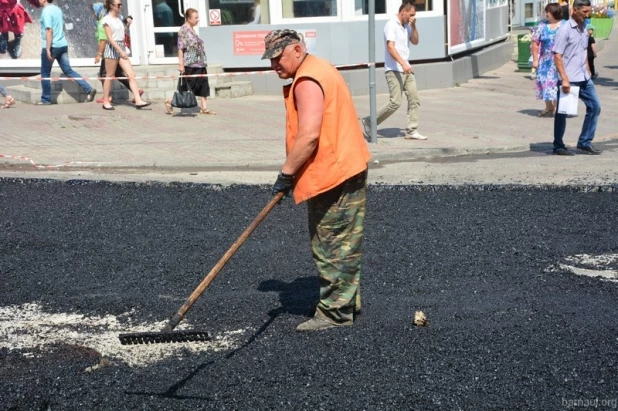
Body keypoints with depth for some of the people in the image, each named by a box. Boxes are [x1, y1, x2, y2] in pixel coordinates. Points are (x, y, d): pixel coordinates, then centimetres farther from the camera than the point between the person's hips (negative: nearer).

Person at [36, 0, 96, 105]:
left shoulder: (46, 11, -13)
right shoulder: (58, 9, 12)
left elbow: (49, 31, -20)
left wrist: (48, 49, -20)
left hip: (52, 46, -8)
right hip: (62, 45, 8)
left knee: (45, 73, 5)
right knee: (68, 70, 9)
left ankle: (45, 99, 11)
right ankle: (89, 89, -1)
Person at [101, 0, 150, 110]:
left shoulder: (118, 19, 14)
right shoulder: (107, 19, -8)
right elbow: (110, 38, -16)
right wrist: (120, 51, -20)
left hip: (121, 48, 7)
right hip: (112, 48, -7)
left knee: (131, 75, -4)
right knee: (109, 77, 2)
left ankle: (138, 101, -9)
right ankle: (106, 102, 12)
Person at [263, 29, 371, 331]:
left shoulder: (307, 81, -17)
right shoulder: (320, 69, 17)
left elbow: (308, 135, -27)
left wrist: (286, 173, -19)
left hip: (333, 174, -11)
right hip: (344, 169, 11)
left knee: (333, 248, -4)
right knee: (340, 245, 18)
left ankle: (335, 312, 3)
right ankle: (345, 300, 28)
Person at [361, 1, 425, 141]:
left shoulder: (406, 26, 14)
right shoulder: (391, 25, -12)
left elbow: (415, 41, 18)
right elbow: (390, 47, -22)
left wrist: (413, 26, 2)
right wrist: (403, 63, -32)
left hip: (406, 69, 9)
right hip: (394, 70, -9)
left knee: (414, 99, 1)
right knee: (395, 102, -12)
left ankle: (411, 131, 4)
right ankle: (369, 122, 3)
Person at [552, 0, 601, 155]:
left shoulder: (584, 28, 11)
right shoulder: (565, 30, -12)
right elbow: (557, 56, -16)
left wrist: (587, 71, 17)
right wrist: (564, 79, -21)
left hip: (584, 78, 8)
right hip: (569, 80, -8)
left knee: (595, 106, 8)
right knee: (562, 112, 3)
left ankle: (585, 142, 18)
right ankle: (558, 146, 14)